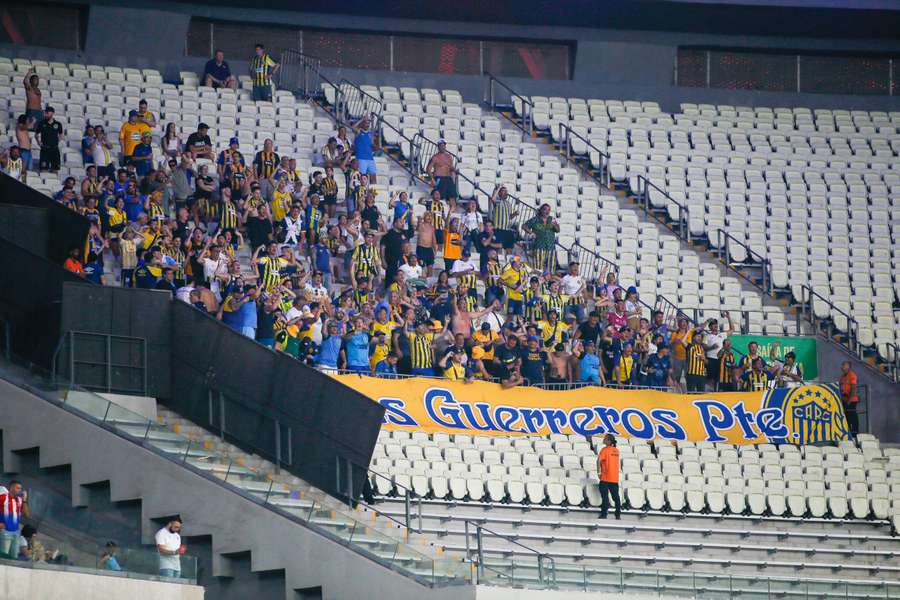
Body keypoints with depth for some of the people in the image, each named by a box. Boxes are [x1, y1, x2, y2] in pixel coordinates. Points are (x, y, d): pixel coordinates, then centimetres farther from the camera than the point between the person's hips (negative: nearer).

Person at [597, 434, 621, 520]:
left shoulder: (605, 449, -9)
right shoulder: (616, 450, 9)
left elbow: (599, 460, -19)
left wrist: (599, 472, -13)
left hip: (605, 478, -6)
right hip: (615, 478, 6)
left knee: (605, 496, -4)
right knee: (616, 496, 9)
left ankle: (604, 514, -7)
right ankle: (618, 515, 9)